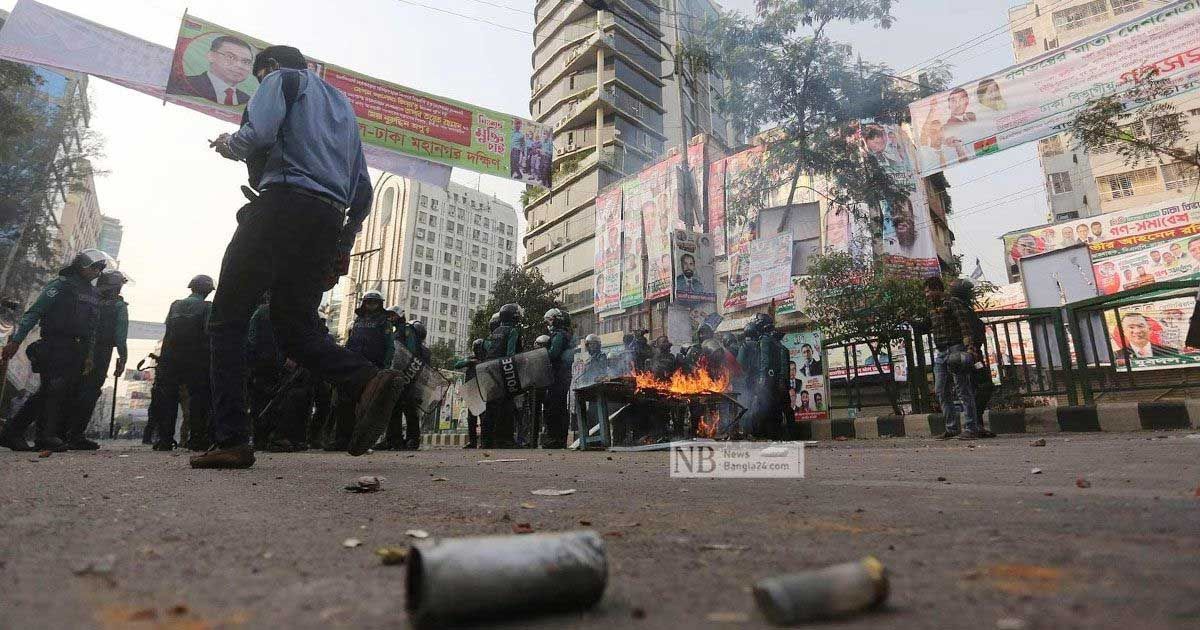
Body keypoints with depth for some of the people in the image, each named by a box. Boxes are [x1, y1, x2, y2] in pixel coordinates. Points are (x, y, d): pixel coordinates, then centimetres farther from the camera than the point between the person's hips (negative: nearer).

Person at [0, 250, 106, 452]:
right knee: (55, 388, -15)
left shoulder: (94, 295, 19)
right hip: (54, 346, -7)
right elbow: (34, 313, -8)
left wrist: (88, 355, 16)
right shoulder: (61, 285, -2)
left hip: (76, 351, 7)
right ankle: (46, 435, -11)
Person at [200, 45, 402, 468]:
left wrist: (229, 145, 12)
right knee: (296, 328, 6)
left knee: (228, 321, 1)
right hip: (329, 222, 6)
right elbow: (363, 192, 24)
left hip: (283, 205, -6)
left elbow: (258, 134, -11)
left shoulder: (282, 78, 12)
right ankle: (367, 382, -21)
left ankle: (231, 441, -7)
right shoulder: (343, 103, 32)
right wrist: (343, 247, 25)